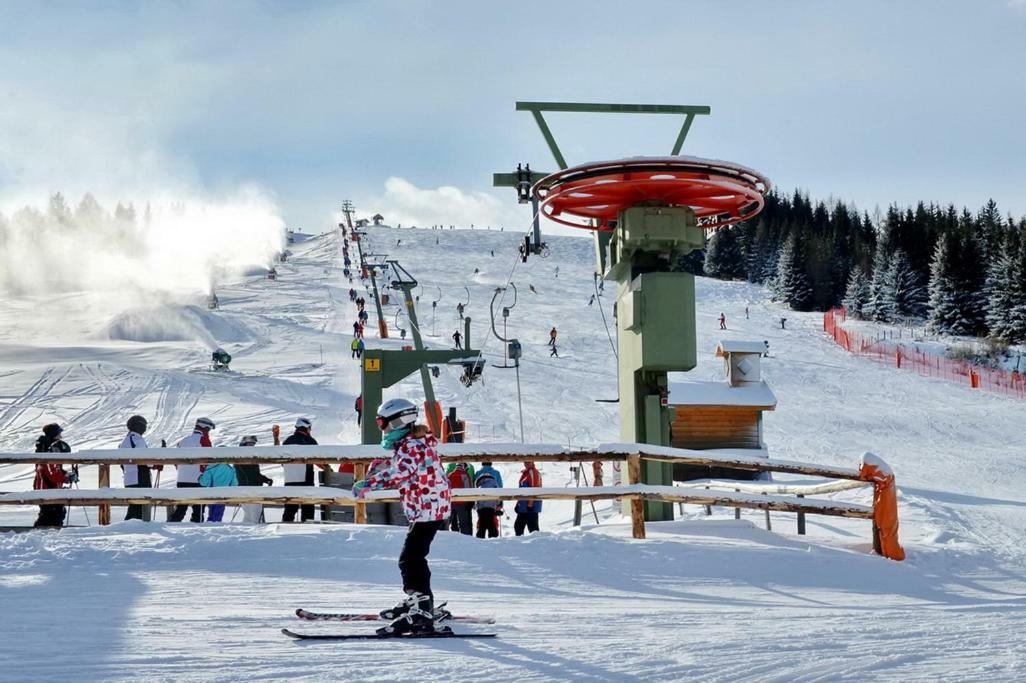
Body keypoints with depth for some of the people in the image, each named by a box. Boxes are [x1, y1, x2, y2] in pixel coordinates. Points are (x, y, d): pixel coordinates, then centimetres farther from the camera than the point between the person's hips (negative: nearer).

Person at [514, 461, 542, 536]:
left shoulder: (533, 472, -12)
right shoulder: (525, 473, 18)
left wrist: (530, 504, -22)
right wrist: (518, 503, 23)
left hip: (531, 507, -10)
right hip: (523, 507, 10)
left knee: (532, 527, -8)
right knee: (518, 526, 15)